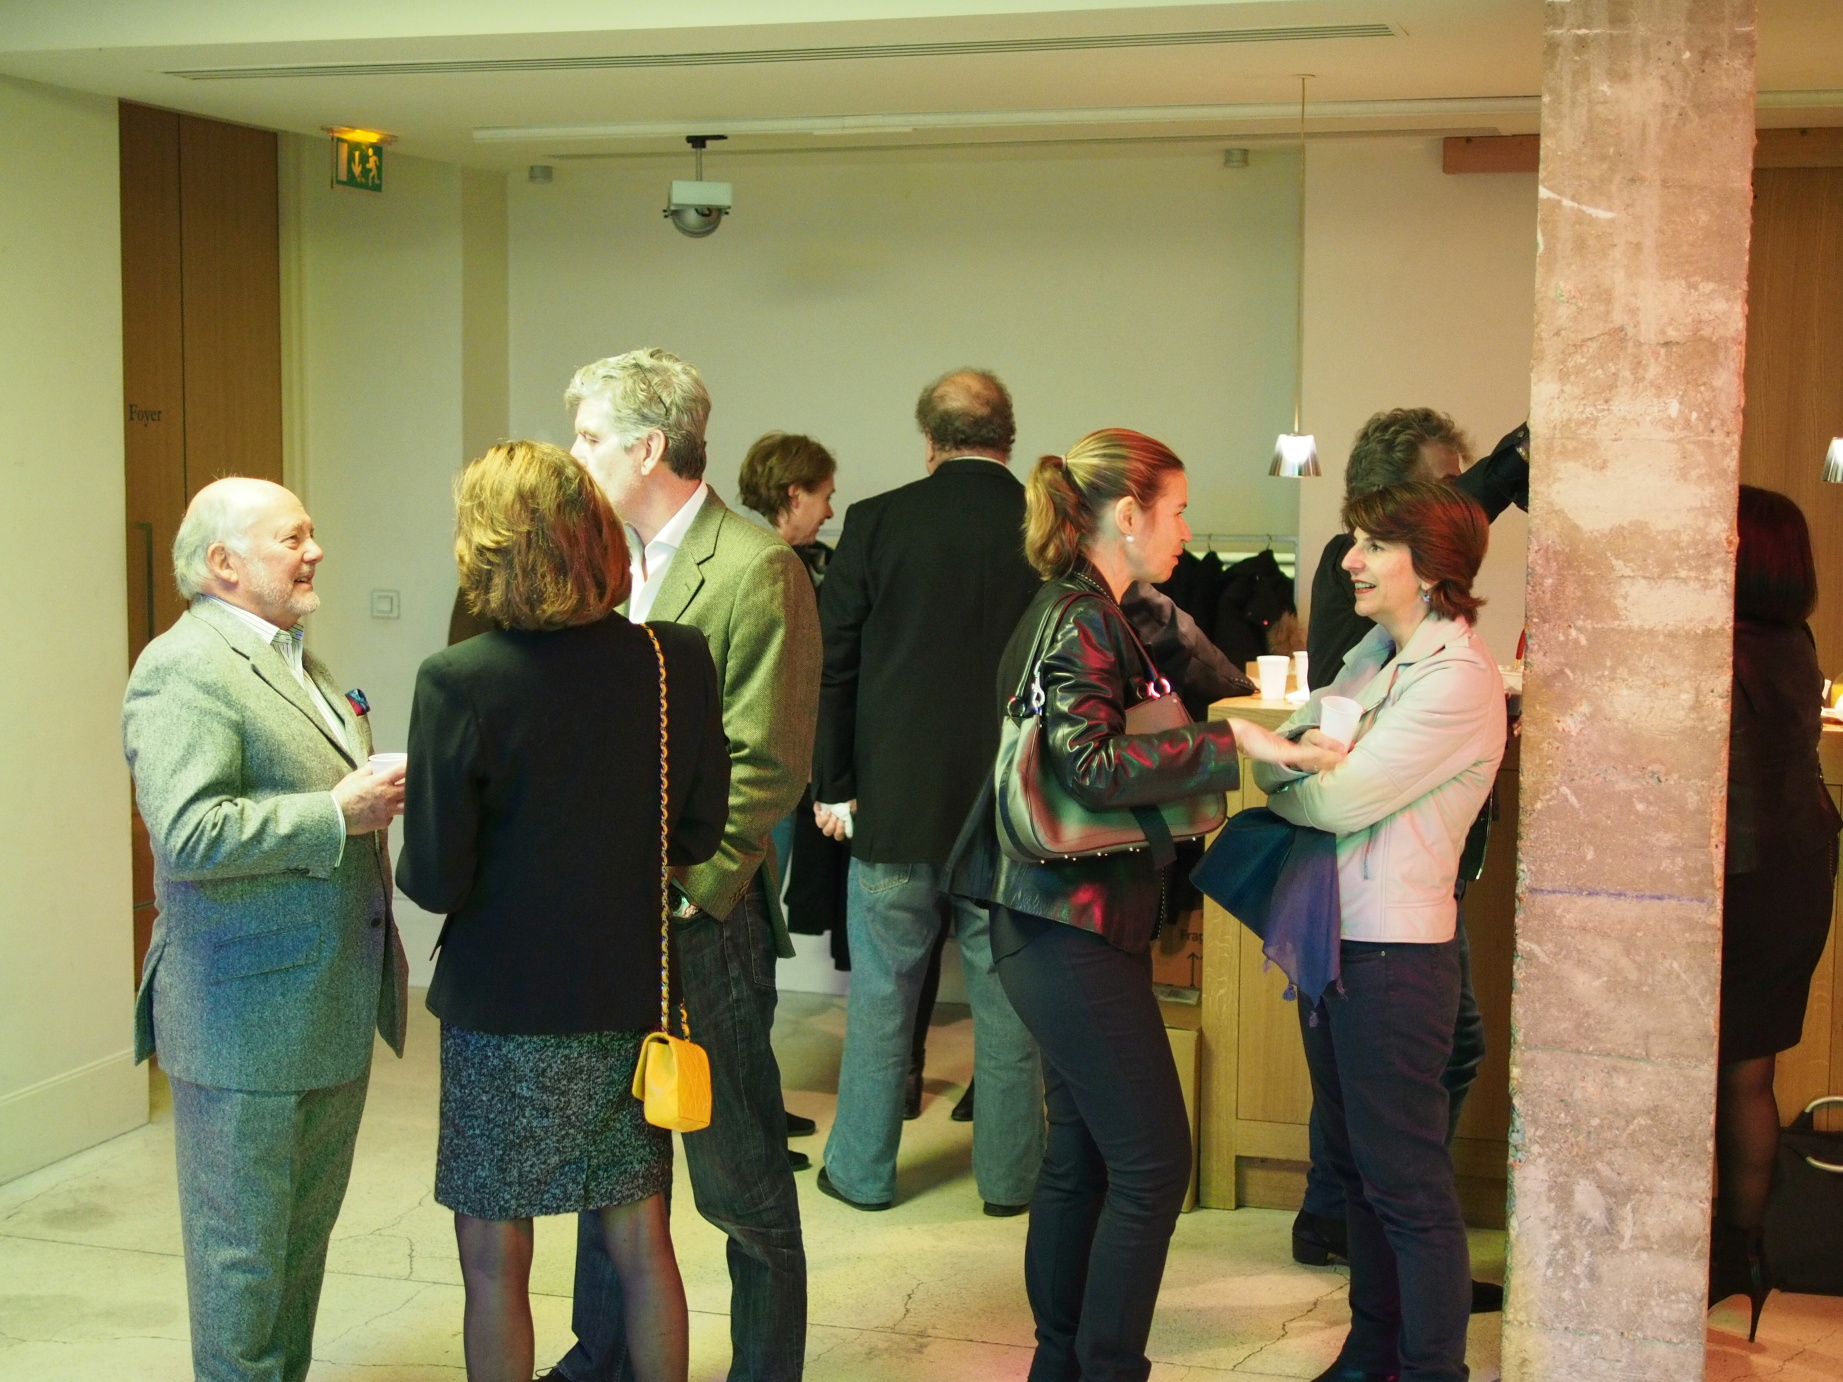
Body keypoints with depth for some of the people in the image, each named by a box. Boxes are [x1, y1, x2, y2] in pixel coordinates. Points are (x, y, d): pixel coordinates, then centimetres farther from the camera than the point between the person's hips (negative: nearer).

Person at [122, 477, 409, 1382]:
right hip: (246, 1018, -9)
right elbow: (187, 834, -27)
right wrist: (338, 813, -23)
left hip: (333, 1013, 9)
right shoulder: (183, 670, -15)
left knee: (306, 1228, 18)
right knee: (244, 1242, 3)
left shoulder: (293, 661, 17)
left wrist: (379, 792, 9)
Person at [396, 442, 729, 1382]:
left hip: (504, 1012, -4)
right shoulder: (678, 660, -7)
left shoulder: (457, 682, -18)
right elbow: (700, 834, 2)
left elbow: (436, 881, -16)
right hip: (632, 999, 4)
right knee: (640, 1241, 17)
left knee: (494, 1259, 11)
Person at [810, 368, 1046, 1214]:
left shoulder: (876, 523, -5)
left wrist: (831, 786, 5)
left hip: (894, 802, 0)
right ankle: (1009, 1177, 20)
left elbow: (830, 662, -3)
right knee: (1007, 1001, 11)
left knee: (881, 994, 12)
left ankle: (862, 1172, 22)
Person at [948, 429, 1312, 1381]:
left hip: (1065, 930, 10)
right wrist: (1232, 743, -25)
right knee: (1154, 1161, -5)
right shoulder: (1081, 622, -15)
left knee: (1081, 1157, 15)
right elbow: (1092, 764, -25)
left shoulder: (1080, 613, 15)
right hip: (1074, 930, -10)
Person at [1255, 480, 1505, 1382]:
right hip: (1334, 935, 9)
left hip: (1394, 947, -9)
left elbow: (1343, 800, -20)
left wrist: (1280, 778, -1)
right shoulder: (1375, 654, 12)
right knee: (1353, 1163, 17)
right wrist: (1295, 759, -14)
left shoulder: (1458, 678, -16)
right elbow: (1277, 754, 8)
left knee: (1405, 1181, 0)